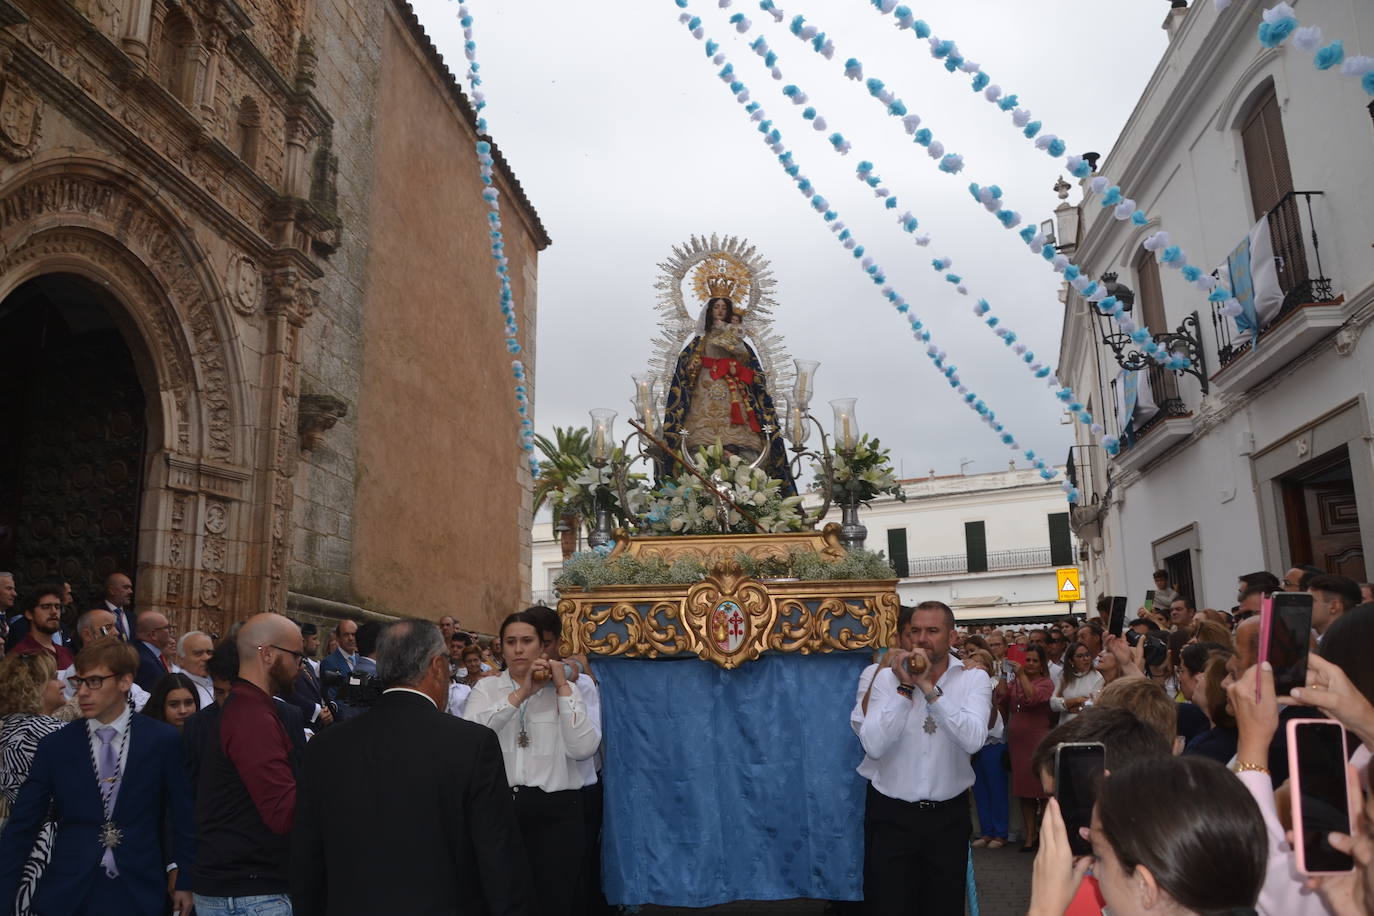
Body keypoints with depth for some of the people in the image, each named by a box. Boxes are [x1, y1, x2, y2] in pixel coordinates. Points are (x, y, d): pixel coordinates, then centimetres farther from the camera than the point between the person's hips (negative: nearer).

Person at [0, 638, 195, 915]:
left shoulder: (163, 741, -4)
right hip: (67, 894, 1)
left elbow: (182, 817, 1)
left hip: (139, 893, -1)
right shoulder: (55, 746, 0)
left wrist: (185, 882, 2)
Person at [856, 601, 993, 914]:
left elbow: (973, 740, -22)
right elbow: (874, 746, -17)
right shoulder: (888, 676, -5)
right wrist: (905, 687, -19)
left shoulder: (974, 679, -4)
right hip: (890, 812, 0)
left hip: (948, 814, 1)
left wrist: (927, 687, -24)